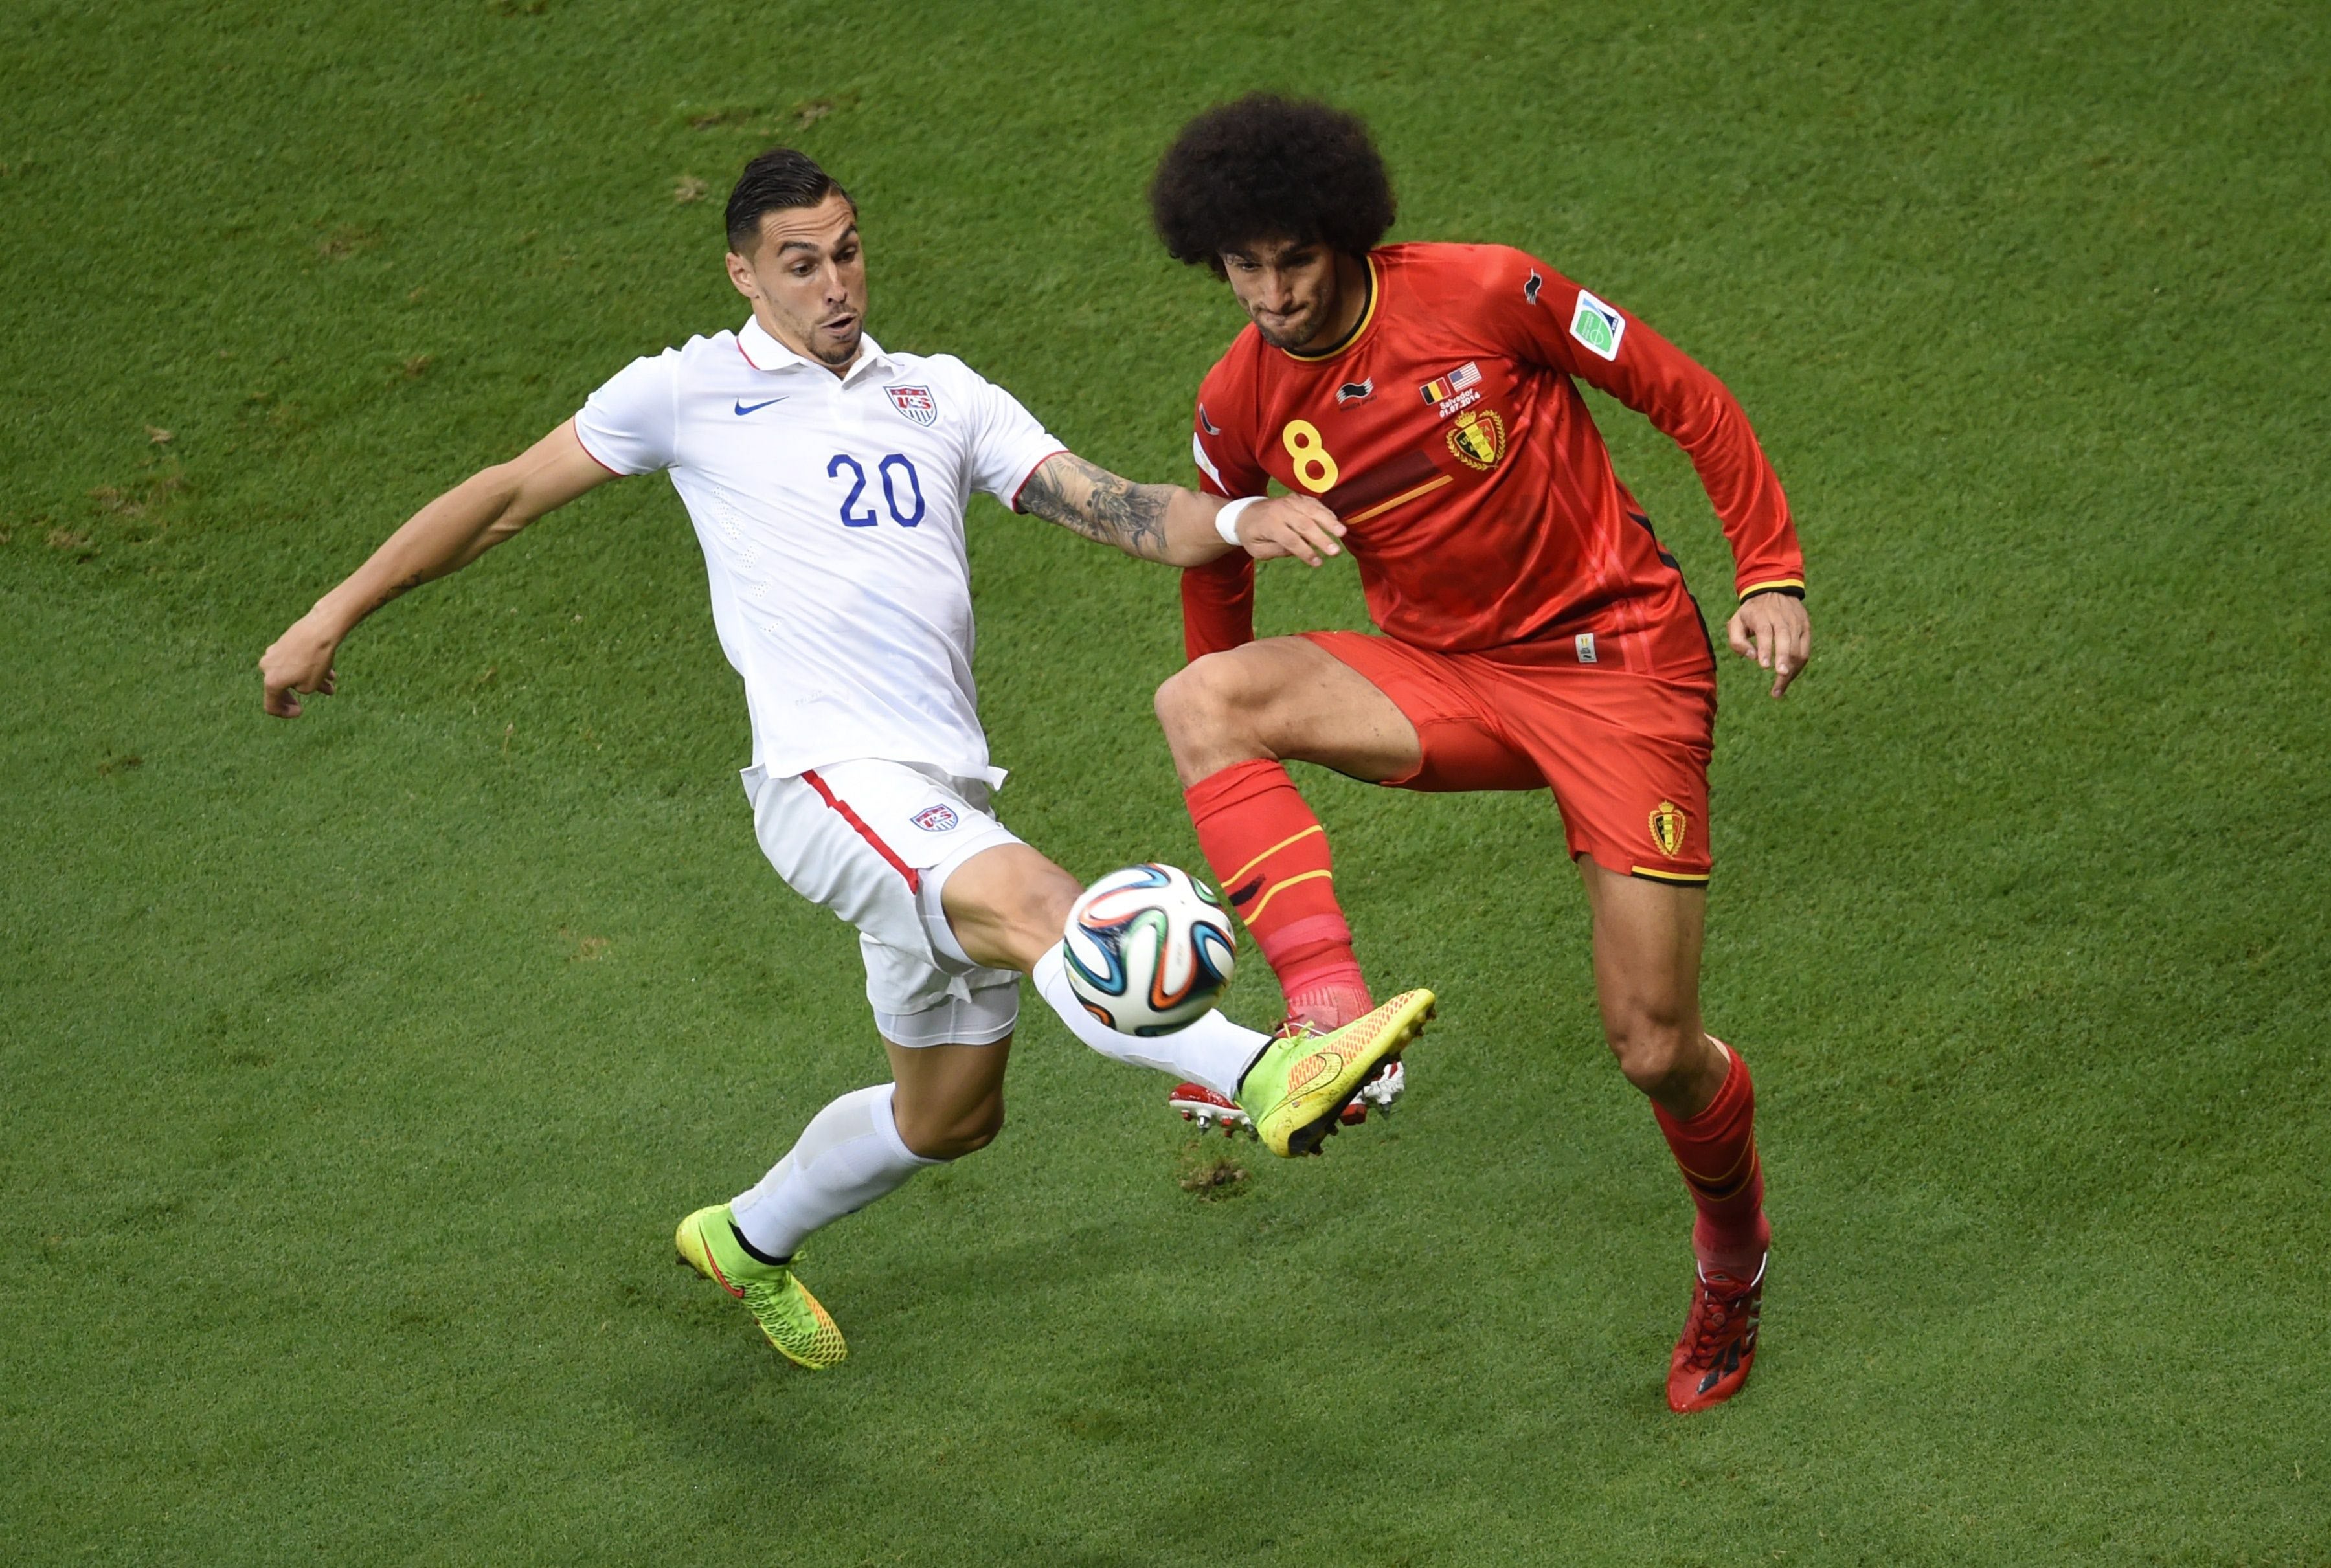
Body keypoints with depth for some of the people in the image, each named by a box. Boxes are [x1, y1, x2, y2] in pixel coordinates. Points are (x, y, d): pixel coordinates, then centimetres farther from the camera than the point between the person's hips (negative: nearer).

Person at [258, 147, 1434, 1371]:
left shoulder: (942, 397, 15)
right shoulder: (691, 393, 5)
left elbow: (1112, 508, 5)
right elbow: (506, 497, 13)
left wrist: (1236, 523, -16)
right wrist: (335, 614, 12)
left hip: (945, 801, 6)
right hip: (829, 779, -6)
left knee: (950, 1114, 16)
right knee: (1037, 905, -33)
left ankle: (750, 1240, 39)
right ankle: (1272, 1074, -49)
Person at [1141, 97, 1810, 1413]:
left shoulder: (1484, 295, -16)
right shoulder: (1241, 405, -4)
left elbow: (1686, 398, -6)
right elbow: (1215, 557, 14)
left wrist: (1772, 575, -11)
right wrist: (1244, 781, 19)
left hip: (1619, 660, -4)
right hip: (1441, 673, 4)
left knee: (1654, 1046, -6)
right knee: (1199, 701, -25)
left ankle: (1733, 1247, 28)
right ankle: (1331, 1015, -34)